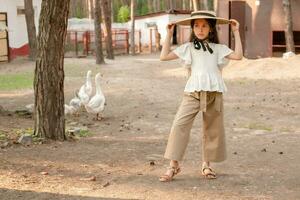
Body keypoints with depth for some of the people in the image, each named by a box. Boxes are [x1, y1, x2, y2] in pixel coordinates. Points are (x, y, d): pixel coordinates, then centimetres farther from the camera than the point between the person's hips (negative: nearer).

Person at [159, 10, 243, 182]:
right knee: (180, 125, -14)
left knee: (212, 129, 8)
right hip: (193, 93, -1)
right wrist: (169, 35, 9)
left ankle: (207, 164, 26)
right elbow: (164, 57, 9)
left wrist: (236, 32, 2)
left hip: (214, 93, 1)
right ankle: (173, 165, -9)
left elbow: (238, 55, -1)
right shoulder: (188, 48, 13)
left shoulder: (218, 48, 12)